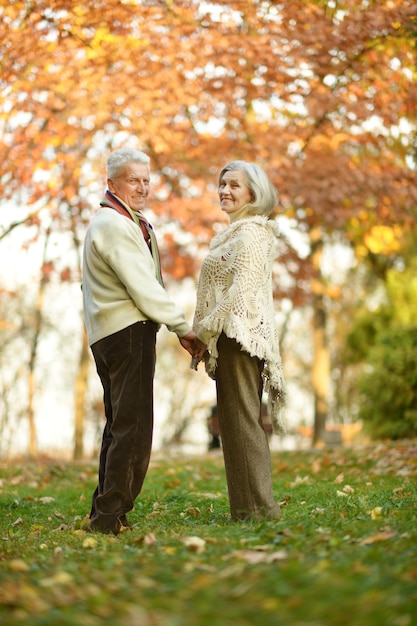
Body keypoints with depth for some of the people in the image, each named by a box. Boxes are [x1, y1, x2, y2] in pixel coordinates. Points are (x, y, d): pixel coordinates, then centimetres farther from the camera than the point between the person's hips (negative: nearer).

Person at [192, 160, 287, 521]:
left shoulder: (251, 232, -10)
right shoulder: (237, 232, 21)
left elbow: (241, 291, -19)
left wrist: (206, 331, -12)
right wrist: (205, 335, 11)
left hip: (240, 335, -10)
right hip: (232, 338, 10)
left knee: (241, 420, -7)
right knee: (238, 421, 11)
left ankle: (258, 507, -2)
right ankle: (252, 506, 16)